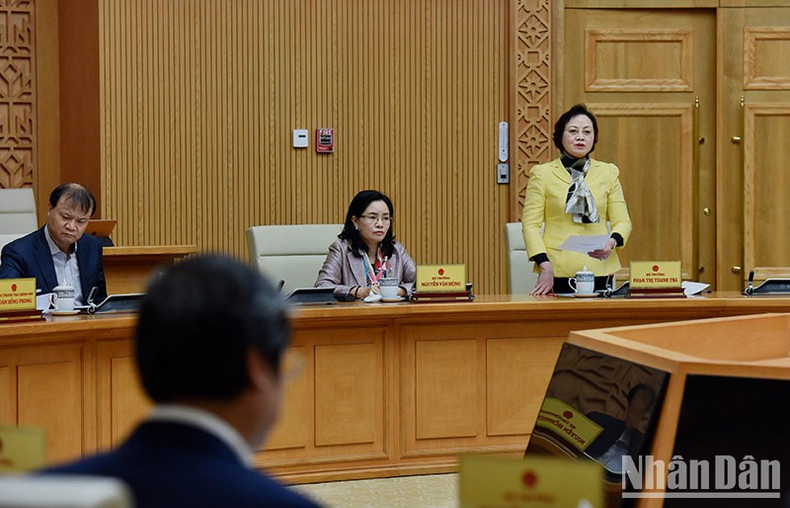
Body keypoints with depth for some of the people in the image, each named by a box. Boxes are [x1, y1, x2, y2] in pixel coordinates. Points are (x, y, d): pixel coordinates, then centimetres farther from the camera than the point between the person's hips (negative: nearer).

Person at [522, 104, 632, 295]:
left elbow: (622, 221, 10)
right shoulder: (542, 174, 5)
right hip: (557, 272, -2)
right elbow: (530, 224, 0)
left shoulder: (608, 173, 12)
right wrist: (544, 265, -13)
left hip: (598, 270, 2)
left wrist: (612, 242, -12)